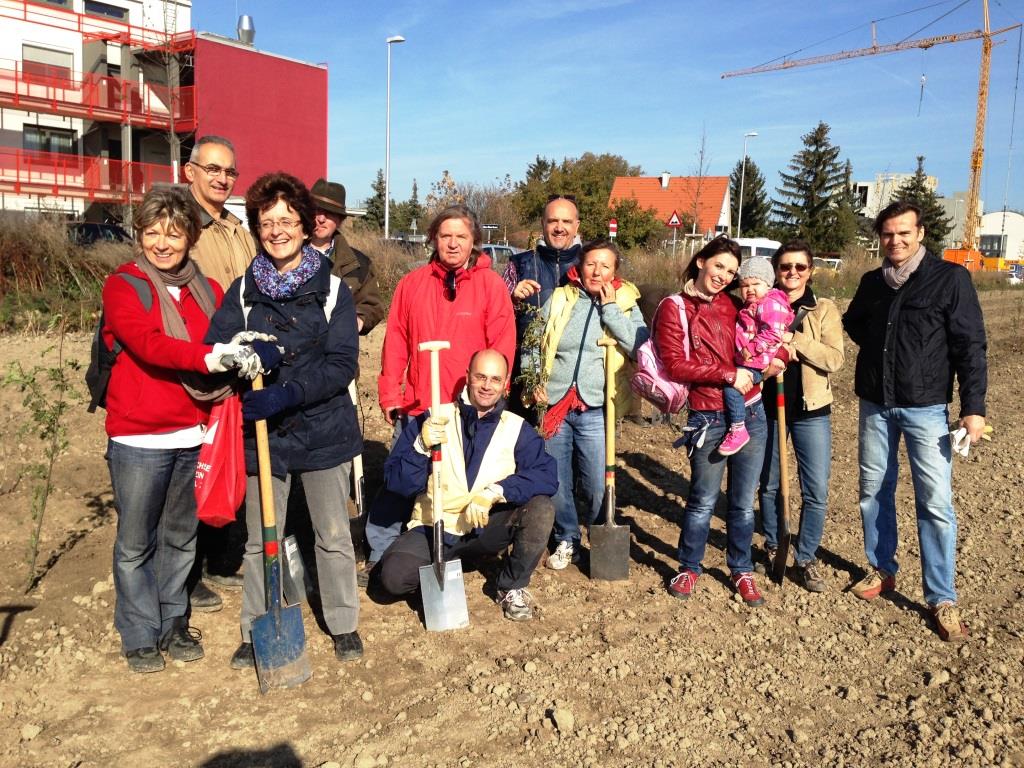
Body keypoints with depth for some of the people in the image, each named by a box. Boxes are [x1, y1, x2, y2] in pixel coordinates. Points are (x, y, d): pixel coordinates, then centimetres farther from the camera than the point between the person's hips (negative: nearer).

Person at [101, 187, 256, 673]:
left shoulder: (208, 291, 10)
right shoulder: (122, 286, -4)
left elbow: (227, 347, 9)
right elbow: (147, 344, -20)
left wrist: (242, 353, -14)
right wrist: (208, 358, -32)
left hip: (194, 434, 4)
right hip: (138, 437, -4)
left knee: (181, 537, 15)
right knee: (135, 543, 7)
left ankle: (174, 624, 31)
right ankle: (140, 636, 22)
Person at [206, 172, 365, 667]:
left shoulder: (331, 288, -4)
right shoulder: (242, 291, 3)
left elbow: (343, 364, -11)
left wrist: (288, 393, -23)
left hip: (323, 430, -1)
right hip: (261, 432, 2)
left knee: (333, 535, 10)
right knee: (260, 539, 11)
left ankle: (343, 624, 28)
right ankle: (255, 631, 28)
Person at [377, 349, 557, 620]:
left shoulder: (517, 429, -2)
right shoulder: (433, 421, -5)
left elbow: (547, 476, -17)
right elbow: (396, 483, -9)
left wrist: (496, 492, -29)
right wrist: (422, 445, -26)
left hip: (487, 527, 1)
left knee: (541, 509, -25)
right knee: (394, 576, -26)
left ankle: (512, 587, 0)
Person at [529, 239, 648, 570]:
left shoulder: (625, 303, 3)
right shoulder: (559, 299, 6)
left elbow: (640, 348, -13)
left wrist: (610, 308, -12)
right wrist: (533, 383, 1)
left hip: (595, 410, -2)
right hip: (554, 406, 2)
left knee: (596, 487, 1)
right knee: (556, 483, 9)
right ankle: (566, 540, 29)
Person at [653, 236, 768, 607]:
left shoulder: (733, 304, 9)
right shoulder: (674, 309, -4)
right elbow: (675, 365, -13)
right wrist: (728, 374, -16)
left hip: (751, 413, 4)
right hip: (709, 419, -4)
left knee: (743, 502, 13)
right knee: (703, 500, 7)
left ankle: (741, 570, 30)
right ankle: (689, 568, 27)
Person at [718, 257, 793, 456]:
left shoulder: (771, 304, -13)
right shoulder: (751, 306, 18)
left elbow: (773, 334, -24)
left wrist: (751, 349, -24)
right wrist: (742, 349, 15)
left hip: (757, 364, -11)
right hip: (746, 359, 11)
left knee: (731, 384, -22)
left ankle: (738, 431, -17)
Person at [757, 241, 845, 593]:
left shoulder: (825, 310, -1)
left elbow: (835, 358, -12)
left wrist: (793, 339, -22)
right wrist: (761, 368, -17)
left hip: (811, 410, -1)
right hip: (767, 408, 1)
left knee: (816, 492, 0)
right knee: (769, 484, 14)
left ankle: (806, 559, 17)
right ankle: (772, 547, 34)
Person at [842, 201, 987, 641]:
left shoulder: (950, 278, -6)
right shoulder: (872, 282, 8)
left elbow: (970, 346, -7)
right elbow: (852, 324, 27)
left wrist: (973, 406, -13)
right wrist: (880, 347, 8)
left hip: (925, 407, -5)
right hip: (875, 405, 5)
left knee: (935, 503, -5)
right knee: (874, 491, 12)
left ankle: (942, 599, 5)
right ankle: (882, 570, 29)